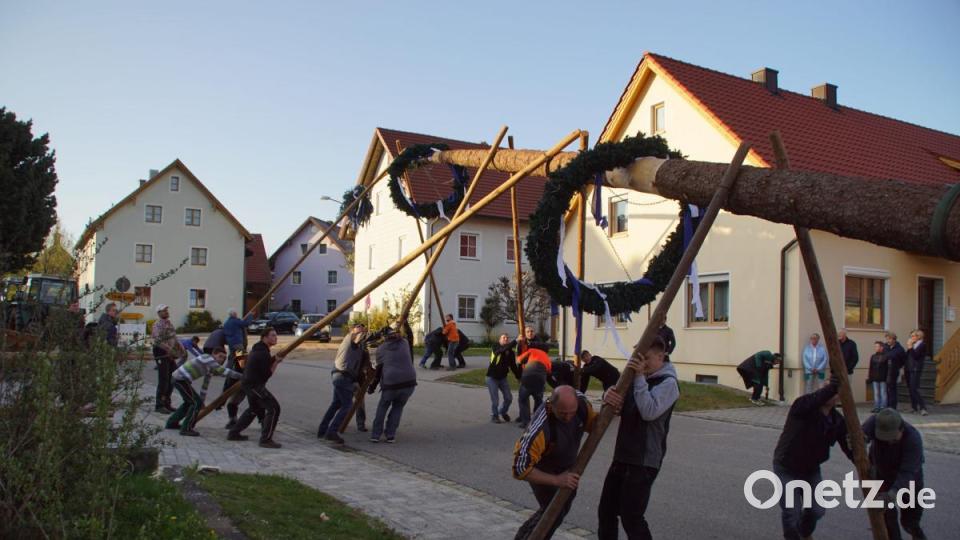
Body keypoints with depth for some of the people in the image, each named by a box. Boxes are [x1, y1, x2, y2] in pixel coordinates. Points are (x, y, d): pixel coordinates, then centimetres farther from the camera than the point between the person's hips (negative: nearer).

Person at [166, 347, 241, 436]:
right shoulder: (209, 359, -14)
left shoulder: (209, 367, 16)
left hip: (177, 378, 10)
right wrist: (241, 376, -21)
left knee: (189, 402, 25)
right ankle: (186, 428, -8)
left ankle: (172, 422, 35)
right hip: (181, 380, -10)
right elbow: (223, 371, -21)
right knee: (197, 403, -10)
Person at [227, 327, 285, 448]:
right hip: (254, 385, -11)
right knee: (273, 407, -14)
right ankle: (266, 439, -15)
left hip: (248, 383, 11)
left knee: (254, 409, 28)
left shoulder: (258, 349, 12)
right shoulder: (263, 353, -20)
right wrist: (276, 362, -10)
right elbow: (268, 374, -20)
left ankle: (234, 433, 36)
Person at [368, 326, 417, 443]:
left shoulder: (381, 349, 9)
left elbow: (379, 370, 9)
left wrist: (372, 387, 19)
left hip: (390, 383, -2)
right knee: (398, 407, 24)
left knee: (383, 406, 23)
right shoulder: (404, 343, 15)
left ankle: (375, 434, 18)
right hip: (409, 382, 2)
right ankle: (391, 435, 15)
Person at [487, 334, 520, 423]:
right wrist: (516, 341, -45)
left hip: (503, 377, 5)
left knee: (509, 398, 4)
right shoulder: (495, 348, -16)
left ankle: (502, 412, 33)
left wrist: (519, 377, -2)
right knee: (495, 400, -7)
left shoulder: (511, 352, -1)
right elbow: (504, 349, -37)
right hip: (492, 377, -5)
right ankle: (494, 416, 18)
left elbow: (513, 366, 5)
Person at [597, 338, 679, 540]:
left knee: (631, 517, -7)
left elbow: (649, 412, -24)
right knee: (606, 510, 13)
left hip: (644, 461, -8)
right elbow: (618, 402, 6)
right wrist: (609, 394, -17)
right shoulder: (638, 377, 15)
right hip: (622, 455, 8)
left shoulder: (668, 382, -10)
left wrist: (640, 377, -25)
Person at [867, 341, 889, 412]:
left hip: (883, 378, -6)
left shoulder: (885, 356, -6)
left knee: (883, 393, 1)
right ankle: (876, 407, 12)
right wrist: (869, 377, 11)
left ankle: (883, 407, 5)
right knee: (876, 393, 8)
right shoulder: (873, 357, 13)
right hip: (875, 378, 6)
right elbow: (870, 368, 14)